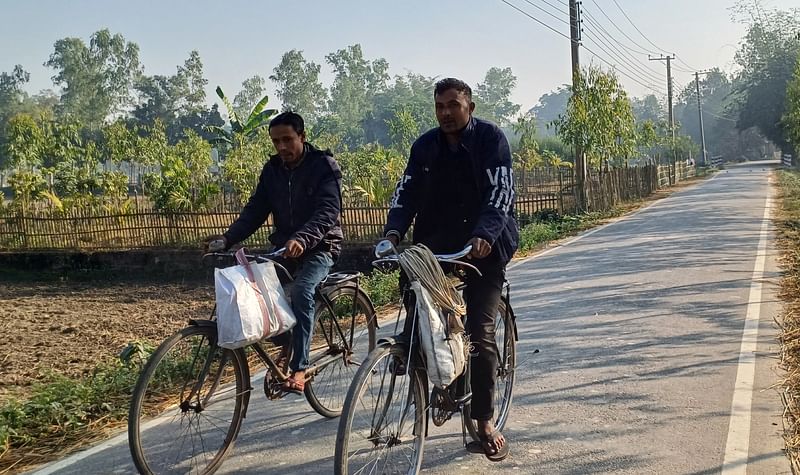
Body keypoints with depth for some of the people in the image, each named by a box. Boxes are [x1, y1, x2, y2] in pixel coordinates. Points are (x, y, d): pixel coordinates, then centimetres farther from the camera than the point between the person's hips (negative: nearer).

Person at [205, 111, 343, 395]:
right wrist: (228, 238, -15)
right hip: (284, 246, 6)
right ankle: (284, 350, 7)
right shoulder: (272, 170, 5)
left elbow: (328, 212, -24)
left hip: (318, 246, -6)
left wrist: (301, 239, -43)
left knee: (301, 291, -31)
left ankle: (299, 368, -26)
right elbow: (255, 210, 2)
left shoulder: (324, 166, -12)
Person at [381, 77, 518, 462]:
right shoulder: (425, 146, 5)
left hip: (484, 246, -4)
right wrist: (394, 231, -21)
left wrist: (484, 235, -35)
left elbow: (500, 193, -18)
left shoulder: (491, 139, -7)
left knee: (480, 333, -8)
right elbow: (406, 192, -2)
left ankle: (484, 423, 2)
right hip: (437, 243, 4)